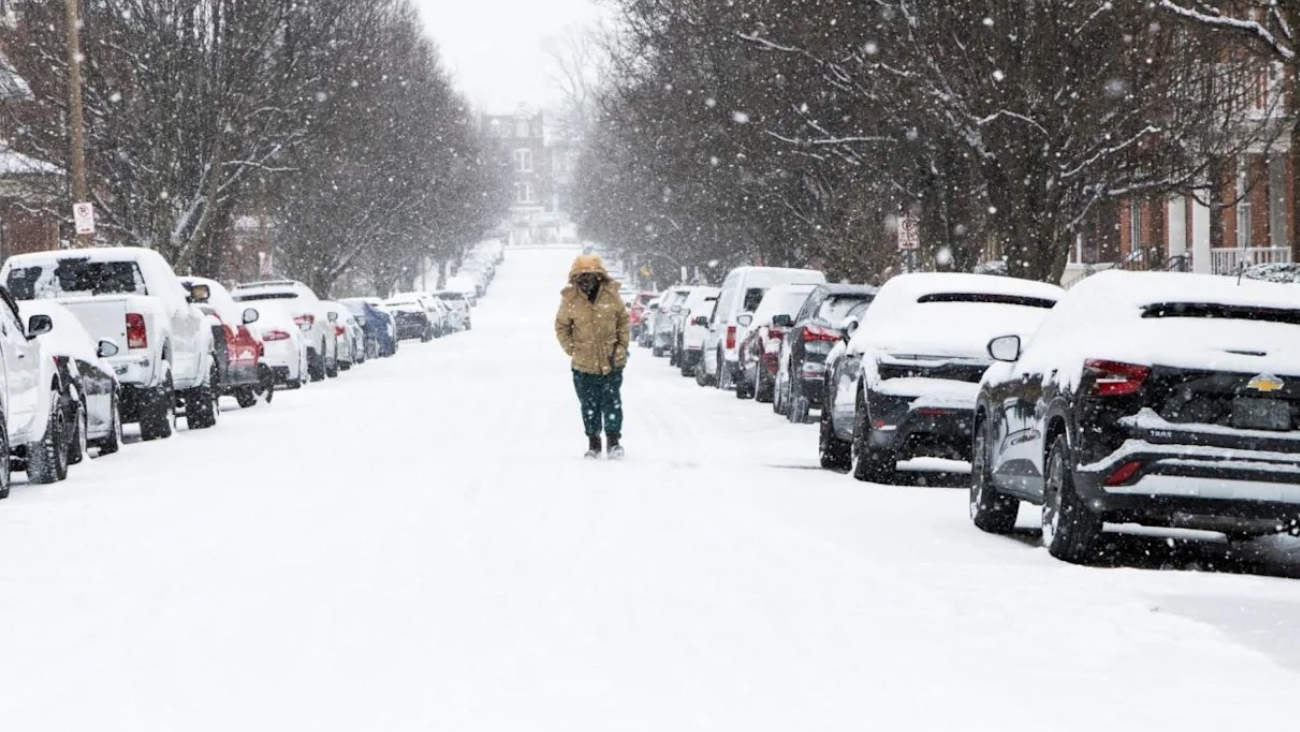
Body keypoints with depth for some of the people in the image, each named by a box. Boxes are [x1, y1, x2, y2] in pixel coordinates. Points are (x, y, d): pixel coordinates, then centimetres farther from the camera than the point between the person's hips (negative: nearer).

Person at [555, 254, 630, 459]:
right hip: (583, 365, 0)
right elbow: (561, 326, 6)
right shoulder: (570, 300, -7)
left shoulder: (611, 296, -6)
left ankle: (613, 439, 13)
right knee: (589, 404, 8)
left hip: (612, 362, 0)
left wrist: (622, 346, 1)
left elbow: (623, 321, 7)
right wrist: (571, 348, -1)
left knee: (612, 402, 0)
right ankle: (593, 441, 21)